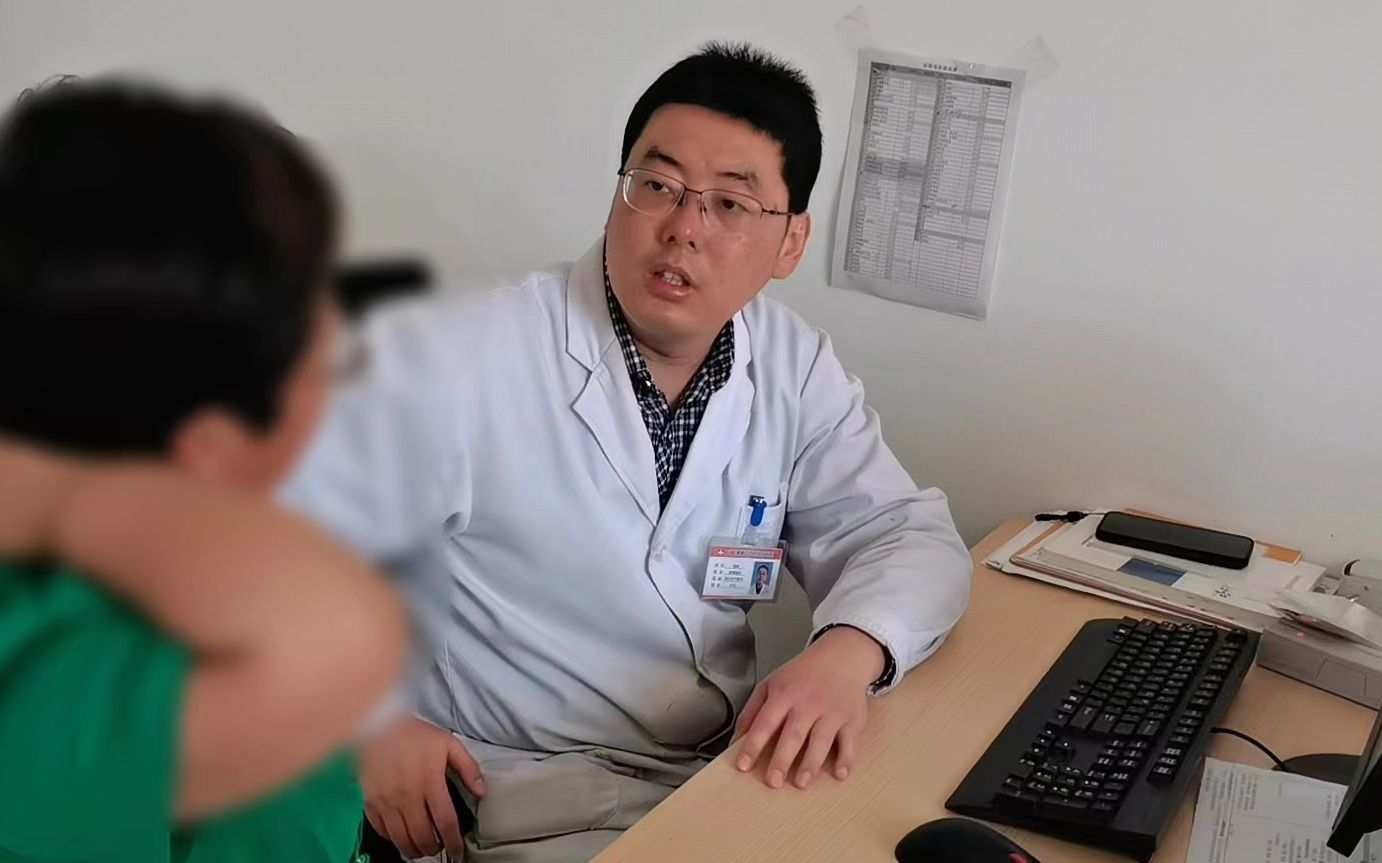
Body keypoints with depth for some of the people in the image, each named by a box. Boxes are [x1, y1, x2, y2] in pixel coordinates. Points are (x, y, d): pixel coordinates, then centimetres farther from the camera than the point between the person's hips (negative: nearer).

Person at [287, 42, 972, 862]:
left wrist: (846, 656, -20)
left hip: (737, 759, 6)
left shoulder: (793, 365, 1)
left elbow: (912, 534, 0)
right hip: (531, 787, -5)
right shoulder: (457, 358, -18)